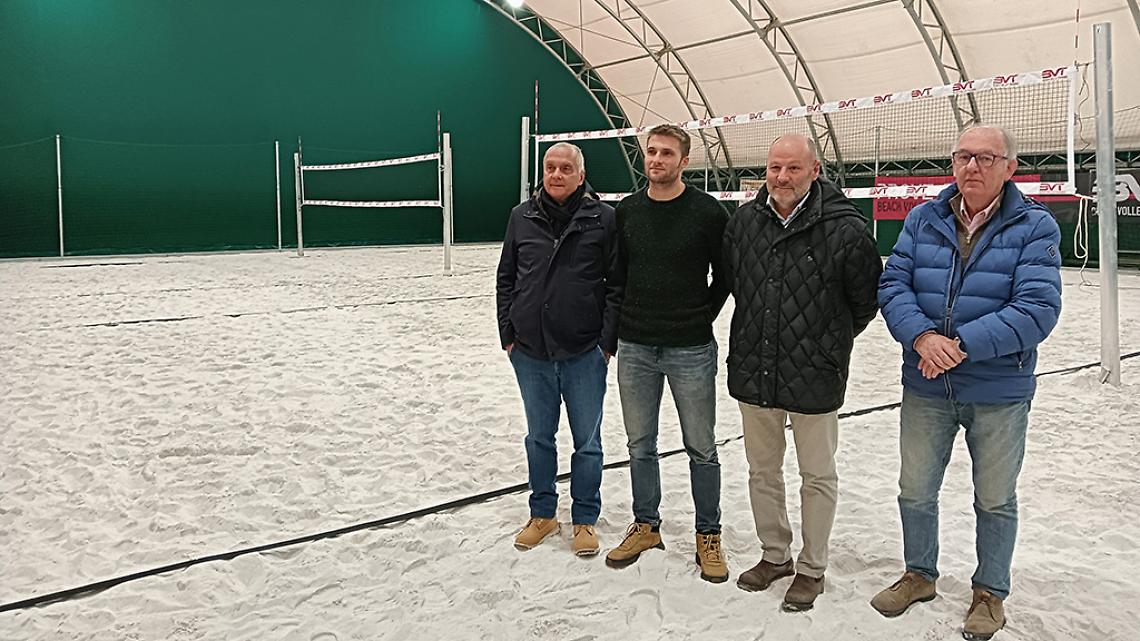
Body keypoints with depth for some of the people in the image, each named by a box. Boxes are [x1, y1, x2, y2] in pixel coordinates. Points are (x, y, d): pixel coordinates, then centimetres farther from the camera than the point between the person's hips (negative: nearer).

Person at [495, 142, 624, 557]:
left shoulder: (603, 218, -5)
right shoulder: (522, 217, 4)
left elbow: (617, 284, -4)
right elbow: (506, 279, 10)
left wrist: (607, 341, -8)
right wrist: (508, 334, 5)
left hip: (584, 354, -3)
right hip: (530, 353, 3)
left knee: (587, 441, 9)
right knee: (539, 437, 16)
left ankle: (585, 519, 26)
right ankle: (543, 514, 33)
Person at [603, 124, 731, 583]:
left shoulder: (708, 212, -8)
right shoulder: (626, 211, 4)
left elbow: (725, 274, 0)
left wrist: (701, 317, 0)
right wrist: (625, 322, 7)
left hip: (691, 351, -4)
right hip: (635, 348, 4)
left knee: (701, 449, 7)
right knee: (640, 445, 14)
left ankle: (708, 536, 23)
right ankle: (646, 527, 31)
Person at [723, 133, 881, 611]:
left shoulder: (845, 227, -14)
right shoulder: (743, 221, -1)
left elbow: (866, 298, -3)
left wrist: (833, 342, 5)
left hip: (814, 376, -4)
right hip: (753, 372, 5)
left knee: (817, 476, 12)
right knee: (762, 471, 18)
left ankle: (812, 569, 30)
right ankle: (775, 556, 38)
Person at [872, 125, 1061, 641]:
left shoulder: (1035, 227, -10)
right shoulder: (922, 220, 0)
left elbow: (1037, 308, -19)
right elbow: (892, 284, -5)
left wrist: (962, 345, -25)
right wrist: (922, 337, -23)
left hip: (999, 392, -3)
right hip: (925, 387, 3)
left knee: (995, 500, 15)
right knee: (915, 491, 16)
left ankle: (990, 592, 37)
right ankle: (919, 575, 40)